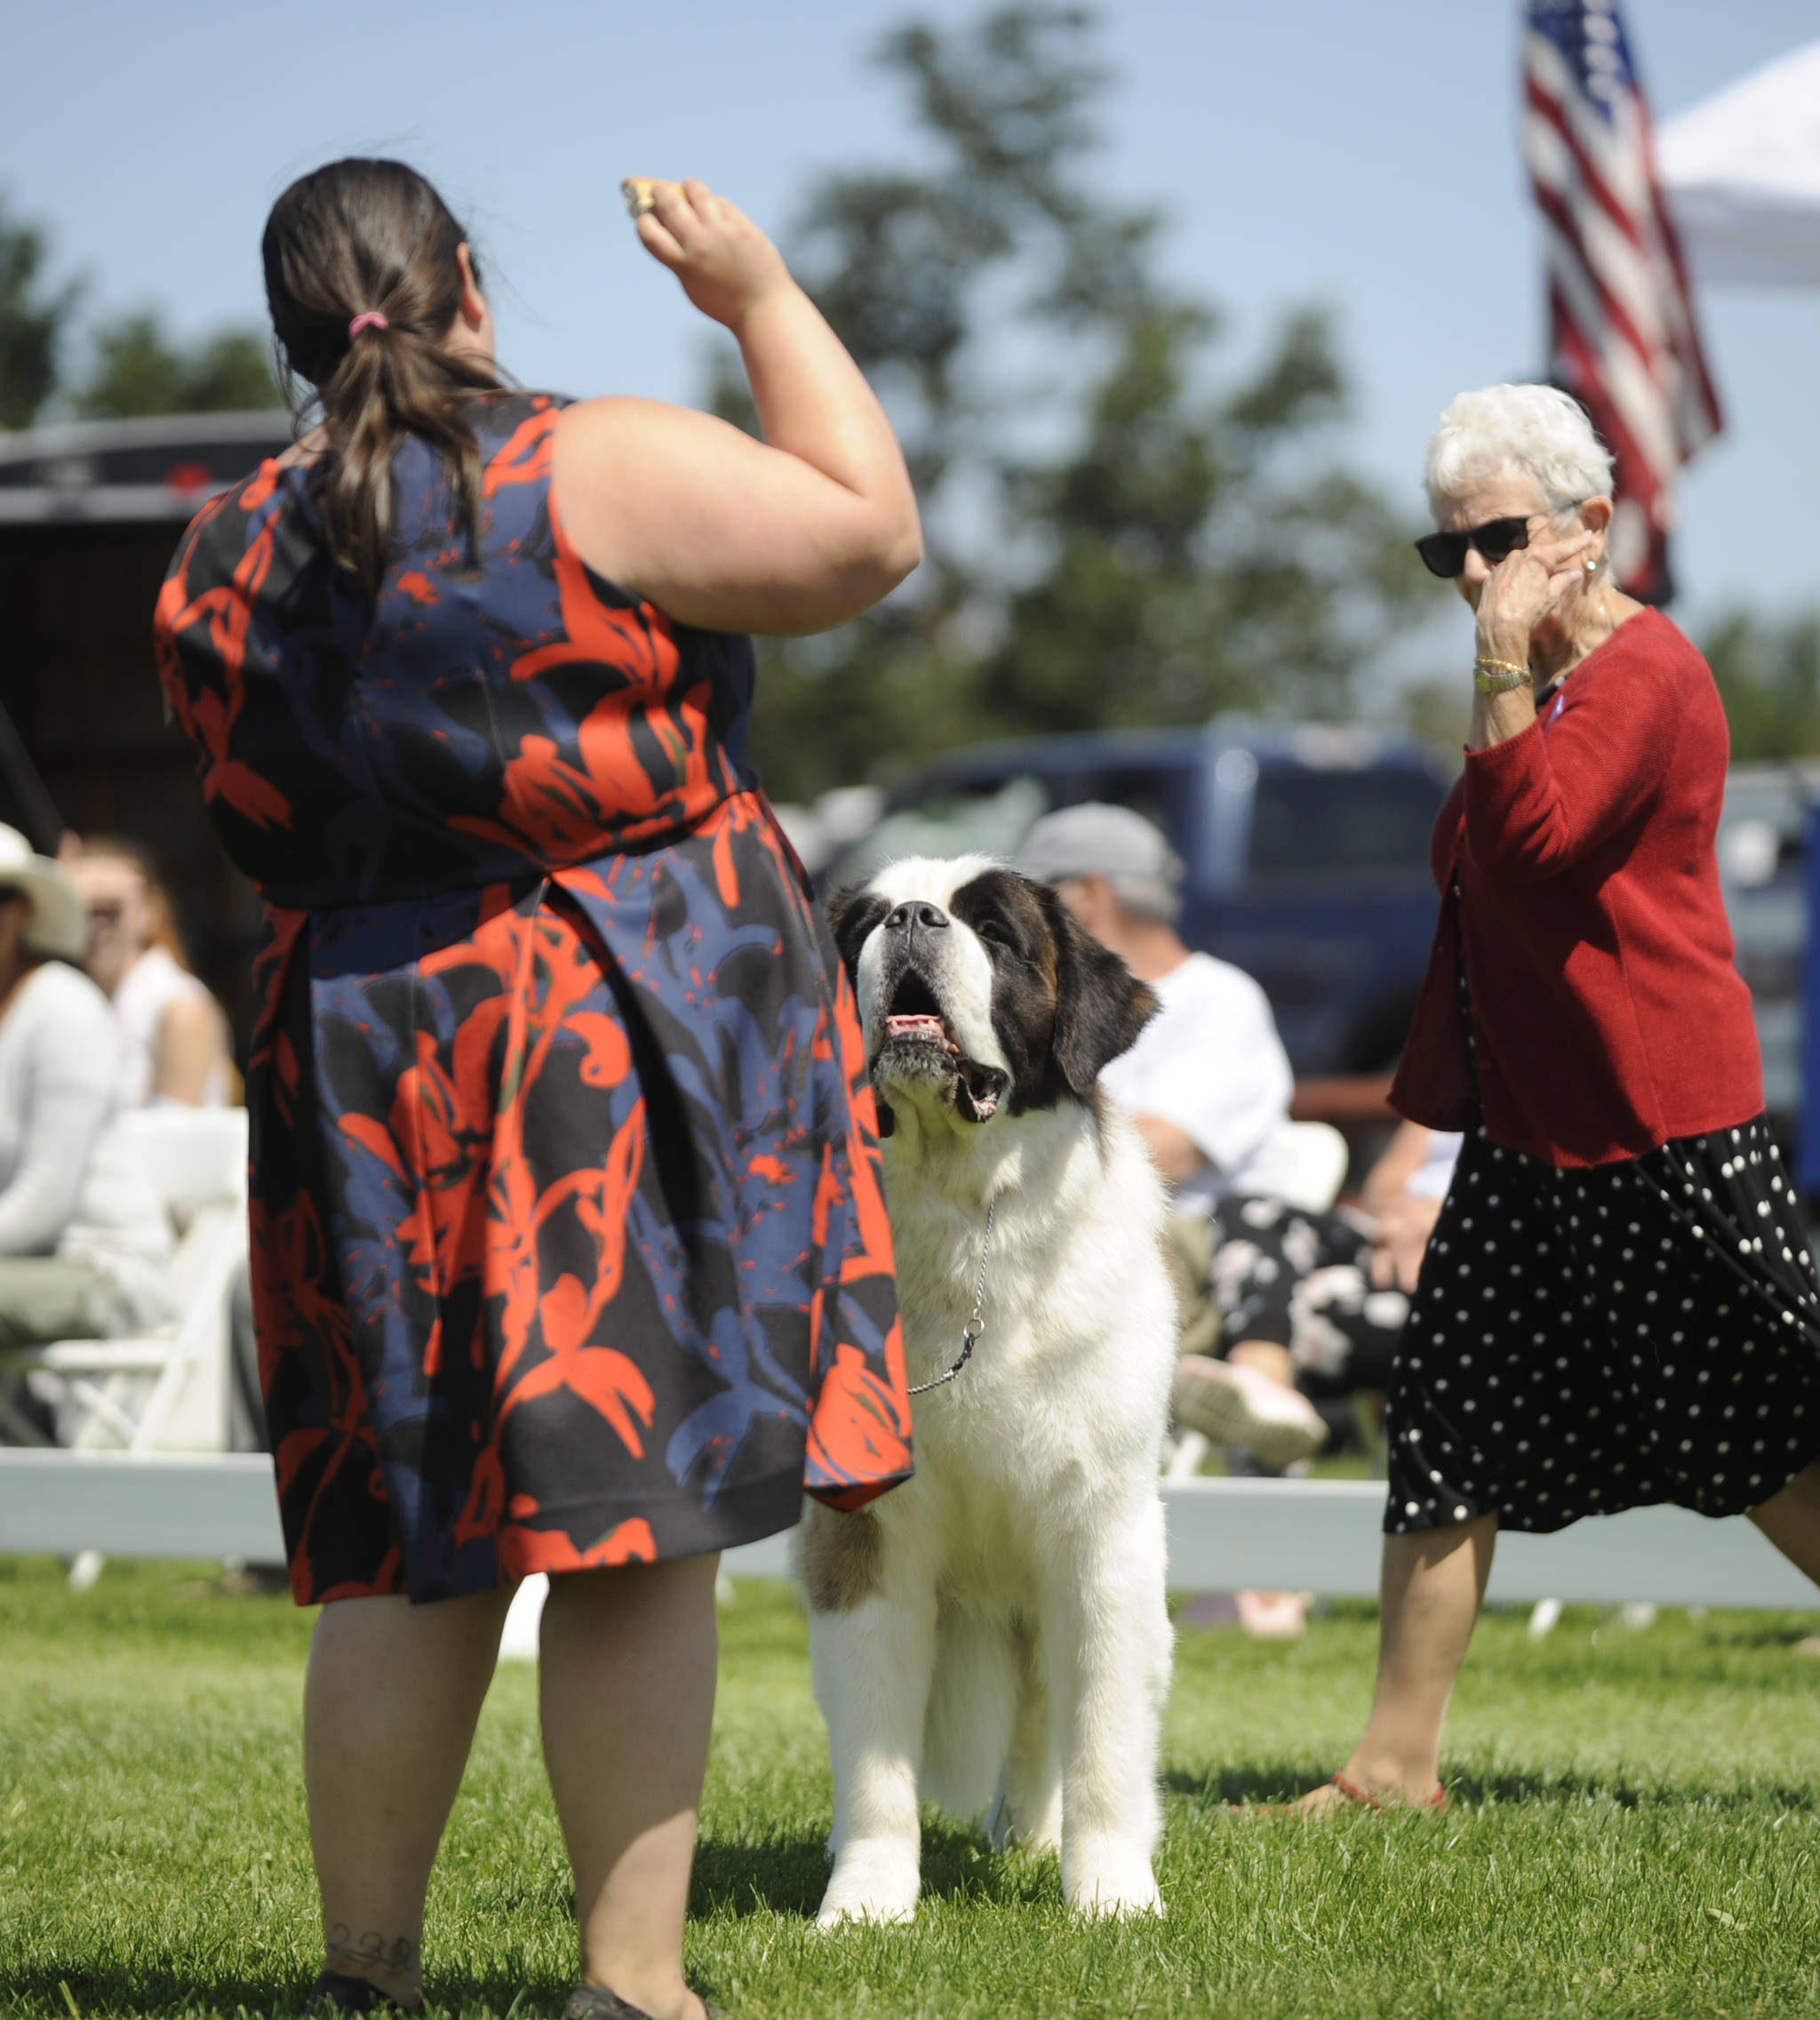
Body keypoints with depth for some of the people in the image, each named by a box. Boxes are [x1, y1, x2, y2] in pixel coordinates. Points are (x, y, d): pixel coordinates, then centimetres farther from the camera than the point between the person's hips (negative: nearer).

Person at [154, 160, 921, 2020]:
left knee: (411, 1535, 11)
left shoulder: (226, 564, 6)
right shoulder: (594, 474, -10)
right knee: (636, 1526, -1)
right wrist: (763, 301, 3)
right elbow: (869, 535, -5)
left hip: (365, 1064, 5)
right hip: (631, 1042, -4)